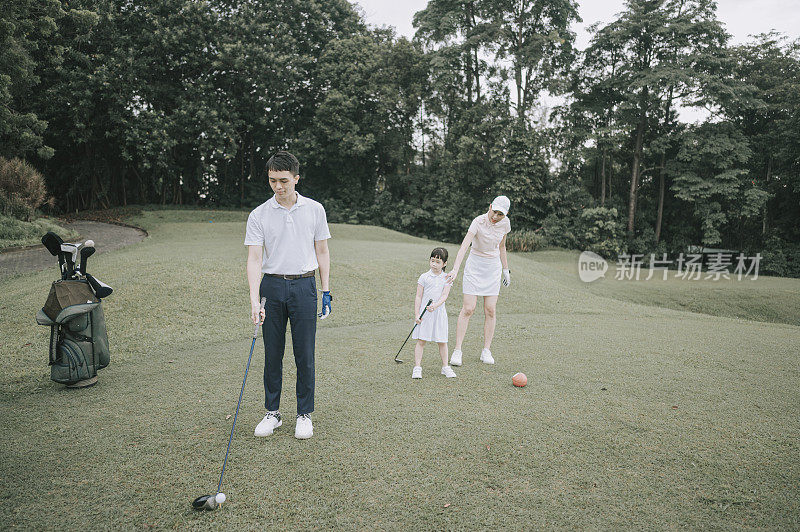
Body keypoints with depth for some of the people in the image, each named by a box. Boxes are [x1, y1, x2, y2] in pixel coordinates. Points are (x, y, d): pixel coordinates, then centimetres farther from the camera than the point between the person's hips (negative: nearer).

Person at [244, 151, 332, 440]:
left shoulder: (315, 209, 2)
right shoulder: (258, 215, -1)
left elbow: (322, 252, 7)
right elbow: (254, 259, -7)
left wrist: (326, 291, 3)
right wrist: (254, 300, -19)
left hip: (304, 286, 0)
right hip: (272, 286, 1)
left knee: (305, 354, 3)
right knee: (272, 354, 8)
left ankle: (305, 415, 17)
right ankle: (272, 412, 24)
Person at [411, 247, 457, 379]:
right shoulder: (424, 277, 1)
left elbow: (444, 295, -8)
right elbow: (418, 297, 0)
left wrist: (435, 306, -26)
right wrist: (416, 314, -6)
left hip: (439, 312, 1)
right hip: (424, 313, -1)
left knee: (442, 341, 7)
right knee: (421, 341, -2)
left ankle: (445, 366, 21)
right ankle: (417, 367, 4)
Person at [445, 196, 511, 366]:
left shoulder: (505, 223, -3)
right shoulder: (478, 222, -20)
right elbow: (464, 245, -32)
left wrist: (506, 270, 15)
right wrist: (455, 269, -44)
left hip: (493, 267, 4)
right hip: (475, 265, -4)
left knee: (490, 310, 0)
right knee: (468, 309, -8)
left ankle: (486, 351, 11)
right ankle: (457, 350, -1)